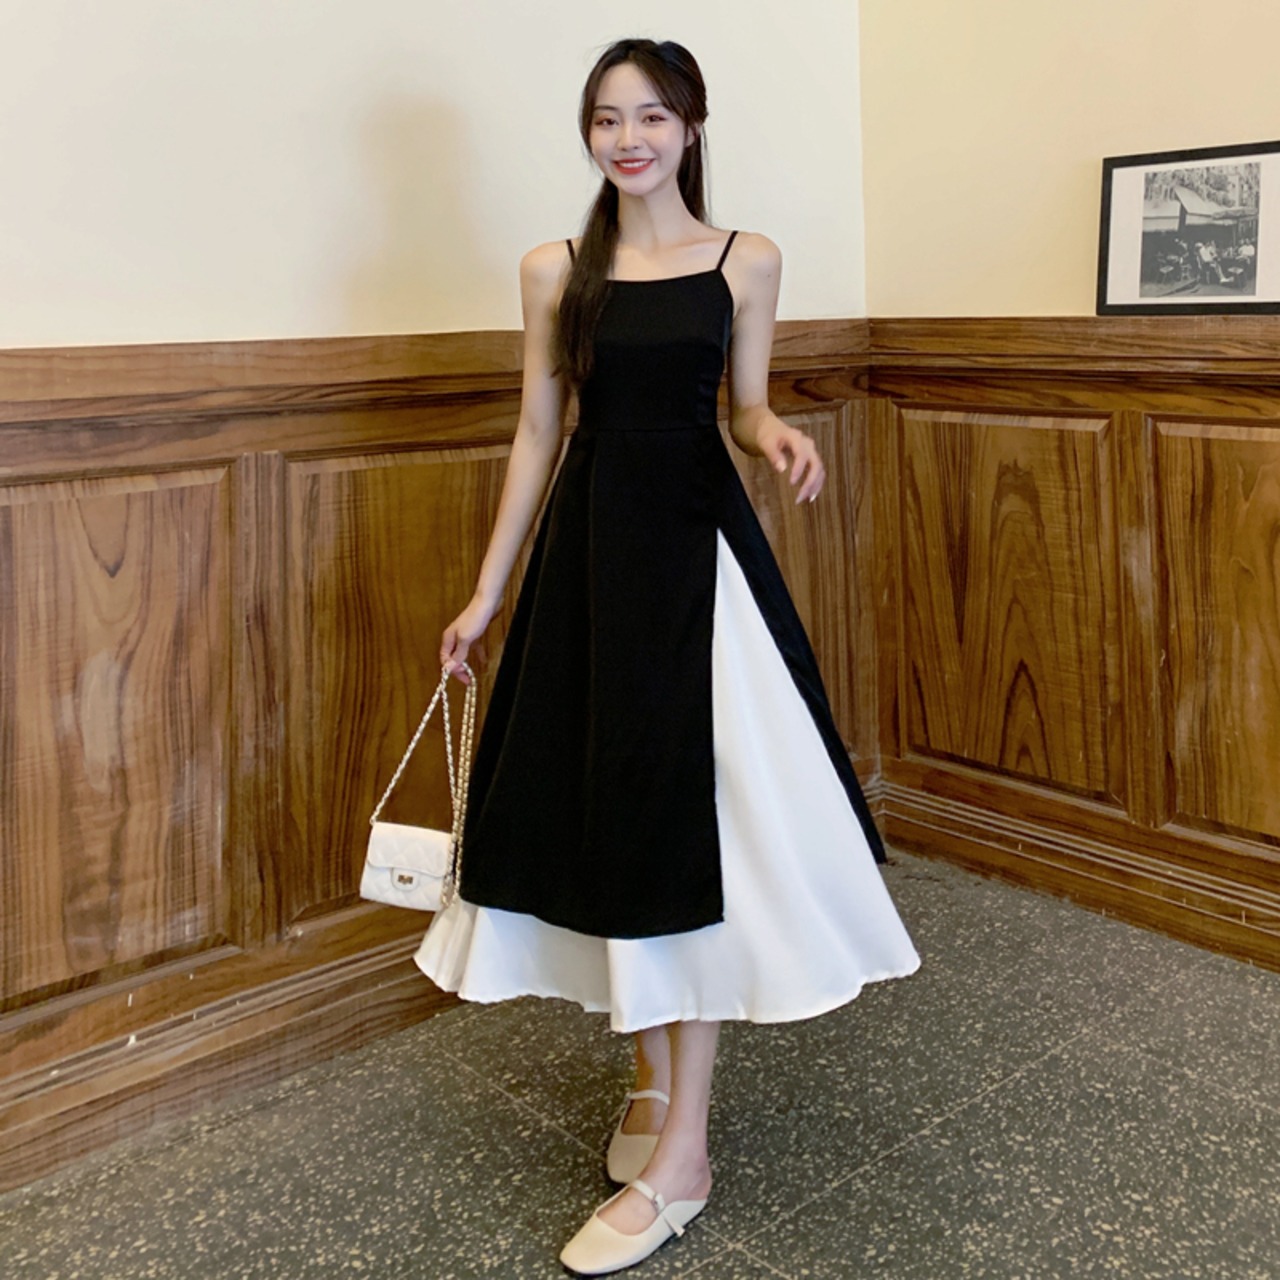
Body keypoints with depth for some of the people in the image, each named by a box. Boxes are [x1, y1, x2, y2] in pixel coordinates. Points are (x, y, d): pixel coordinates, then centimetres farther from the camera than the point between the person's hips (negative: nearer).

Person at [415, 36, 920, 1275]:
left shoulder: (745, 260, 4)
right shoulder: (554, 269, 7)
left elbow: (744, 406, 10)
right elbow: (538, 432, 8)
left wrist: (778, 434, -14)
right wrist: (487, 591, 7)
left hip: (697, 546, -2)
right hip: (586, 547, 3)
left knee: (692, 821, -5)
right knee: (601, 812, 5)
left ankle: (679, 1153, 2)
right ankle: (654, 1077, 25)